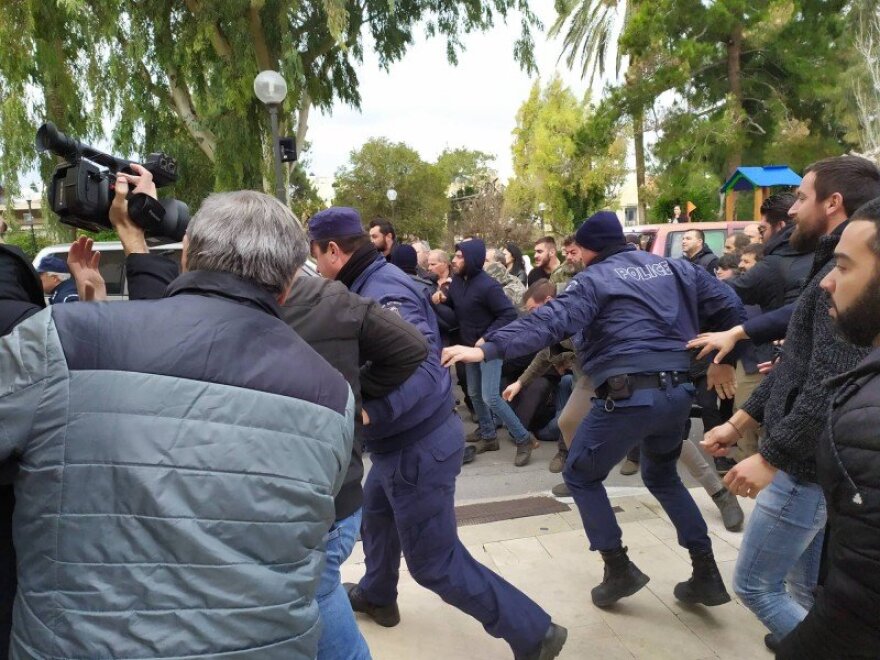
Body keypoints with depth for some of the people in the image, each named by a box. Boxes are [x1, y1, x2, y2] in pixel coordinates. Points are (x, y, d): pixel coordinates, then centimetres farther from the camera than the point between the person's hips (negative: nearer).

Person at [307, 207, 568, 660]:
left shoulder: (381, 292, -24)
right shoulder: (371, 283, 6)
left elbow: (421, 367, -37)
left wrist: (370, 411, -50)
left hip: (417, 446, -10)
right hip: (403, 439, 10)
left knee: (436, 564, 1)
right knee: (375, 513, 30)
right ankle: (376, 596, 55)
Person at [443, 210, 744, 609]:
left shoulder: (595, 279, -3)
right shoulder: (677, 269, 16)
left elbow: (549, 322, -17)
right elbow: (728, 306, 16)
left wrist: (487, 349, -22)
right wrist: (725, 359, 28)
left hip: (629, 395, -7)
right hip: (678, 391, 7)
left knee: (580, 475, 14)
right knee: (662, 475, 29)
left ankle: (619, 569, 12)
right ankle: (706, 573, 26)